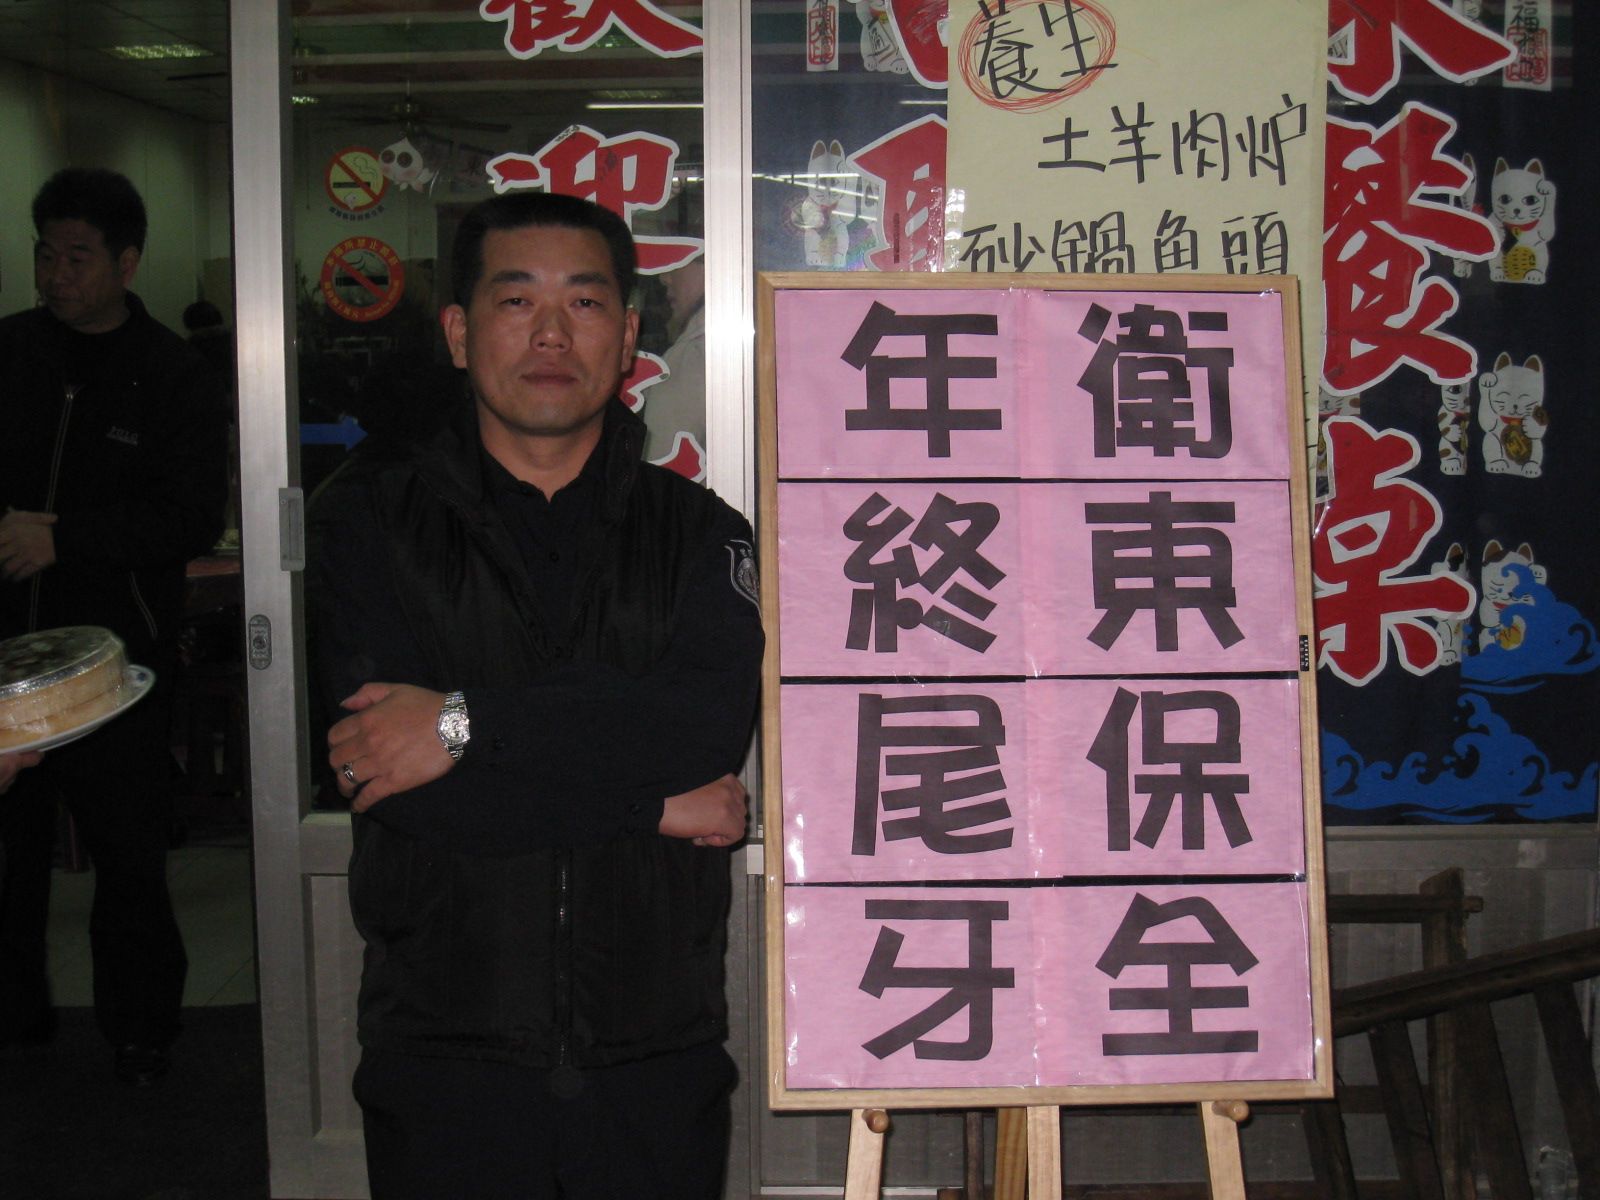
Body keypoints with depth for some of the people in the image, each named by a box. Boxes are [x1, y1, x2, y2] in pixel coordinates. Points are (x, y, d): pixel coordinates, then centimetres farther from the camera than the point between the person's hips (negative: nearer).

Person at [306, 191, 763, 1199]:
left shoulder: (698, 532, 5)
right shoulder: (371, 519, 1)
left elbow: (712, 720, -15)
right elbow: (392, 778, -12)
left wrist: (467, 724, -19)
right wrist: (652, 801, -11)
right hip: (444, 1053, -1)